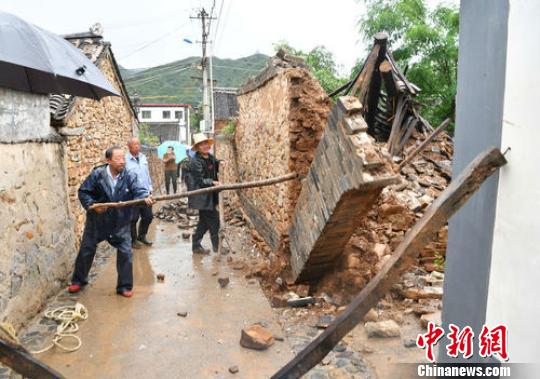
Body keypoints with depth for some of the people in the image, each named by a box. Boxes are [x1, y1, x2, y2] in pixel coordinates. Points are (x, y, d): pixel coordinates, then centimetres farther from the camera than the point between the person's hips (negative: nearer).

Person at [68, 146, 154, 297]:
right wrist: (92, 205, -21)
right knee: (86, 250, 14)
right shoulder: (97, 174, -13)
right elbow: (83, 192, -5)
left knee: (125, 252, -3)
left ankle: (125, 286, 13)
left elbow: (138, 190, -28)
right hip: (97, 220, 0)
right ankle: (78, 280, 37)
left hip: (120, 223, 0)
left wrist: (146, 197, -50)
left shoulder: (129, 176, -13)